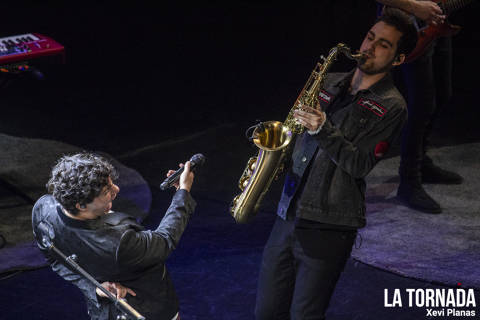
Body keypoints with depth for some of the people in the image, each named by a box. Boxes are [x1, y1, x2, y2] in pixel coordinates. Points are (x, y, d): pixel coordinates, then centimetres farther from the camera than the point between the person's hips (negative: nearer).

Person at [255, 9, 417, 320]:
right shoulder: (329, 83, 14)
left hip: (329, 226, -6)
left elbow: (360, 165, -13)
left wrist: (323, 130, -25)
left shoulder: (391, 107, -4)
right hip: (289, 212, 6)